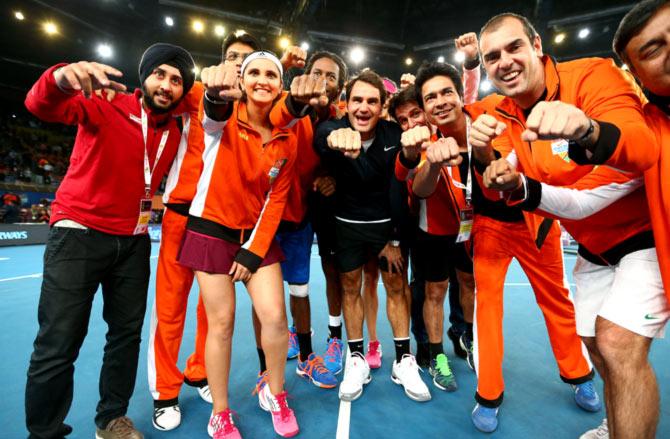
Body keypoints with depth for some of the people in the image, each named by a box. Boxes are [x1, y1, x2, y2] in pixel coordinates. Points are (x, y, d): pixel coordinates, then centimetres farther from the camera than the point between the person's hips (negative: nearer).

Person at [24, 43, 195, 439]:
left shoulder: (175, 134, 5)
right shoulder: (106, 108, -8)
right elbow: (41, 106, -23)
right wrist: (62, 79, -42)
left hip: (133, 241, 5)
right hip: (80, 233, -5)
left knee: (127, 333, 12)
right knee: (58, 344, -4)